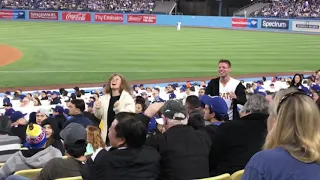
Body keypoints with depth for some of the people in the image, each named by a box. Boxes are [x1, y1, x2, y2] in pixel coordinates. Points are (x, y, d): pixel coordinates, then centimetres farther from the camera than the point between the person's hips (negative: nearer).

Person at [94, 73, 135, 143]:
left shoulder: (127, 97, -5)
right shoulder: (104, 98, 9)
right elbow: (99, 116, 14)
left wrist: (119, 109, -31)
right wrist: (97, 108, -7)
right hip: (107, 132, 5)